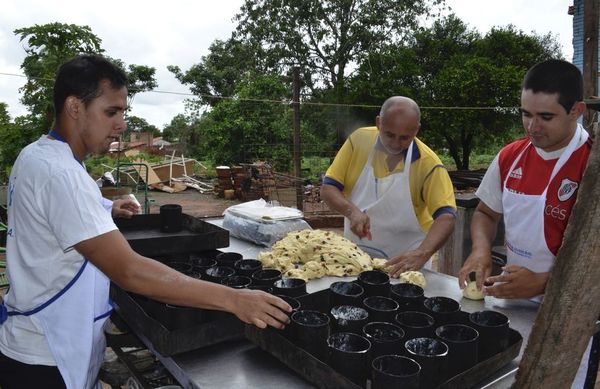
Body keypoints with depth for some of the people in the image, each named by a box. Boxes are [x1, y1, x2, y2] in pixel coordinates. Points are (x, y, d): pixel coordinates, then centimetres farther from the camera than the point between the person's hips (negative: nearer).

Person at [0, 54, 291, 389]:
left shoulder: (35, 155, 3)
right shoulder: (59, 173, -29)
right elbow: (128, 271, -37)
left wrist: (104, 211, 11)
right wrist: (234, 299, -38)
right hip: (49, 361, -9)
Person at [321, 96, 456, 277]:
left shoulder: (428, 164, -14)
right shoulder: (359, 140, -8)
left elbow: (446, 217, -19)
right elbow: (328, 188, -6)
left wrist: (421, 254, -35)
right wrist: (352, 211, -23)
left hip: (405, 264, 0)